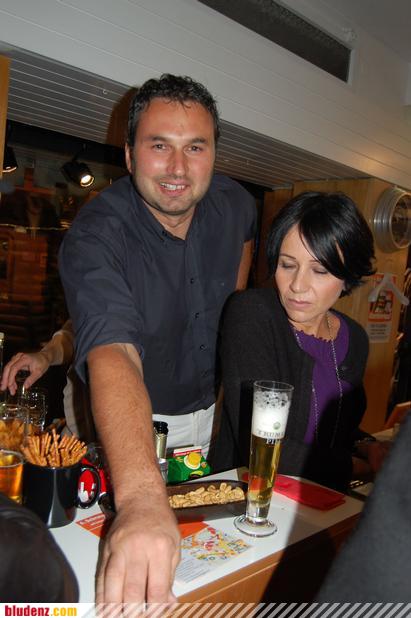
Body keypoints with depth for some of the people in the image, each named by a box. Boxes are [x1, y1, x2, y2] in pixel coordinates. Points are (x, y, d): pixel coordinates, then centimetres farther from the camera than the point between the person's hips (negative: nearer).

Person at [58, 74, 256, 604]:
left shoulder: (233, 204, -12)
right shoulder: (95, 236, -30)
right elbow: (112, 355, -47)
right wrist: (141, 500, -61)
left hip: (211, 411, 5)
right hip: (133, 420, -4)